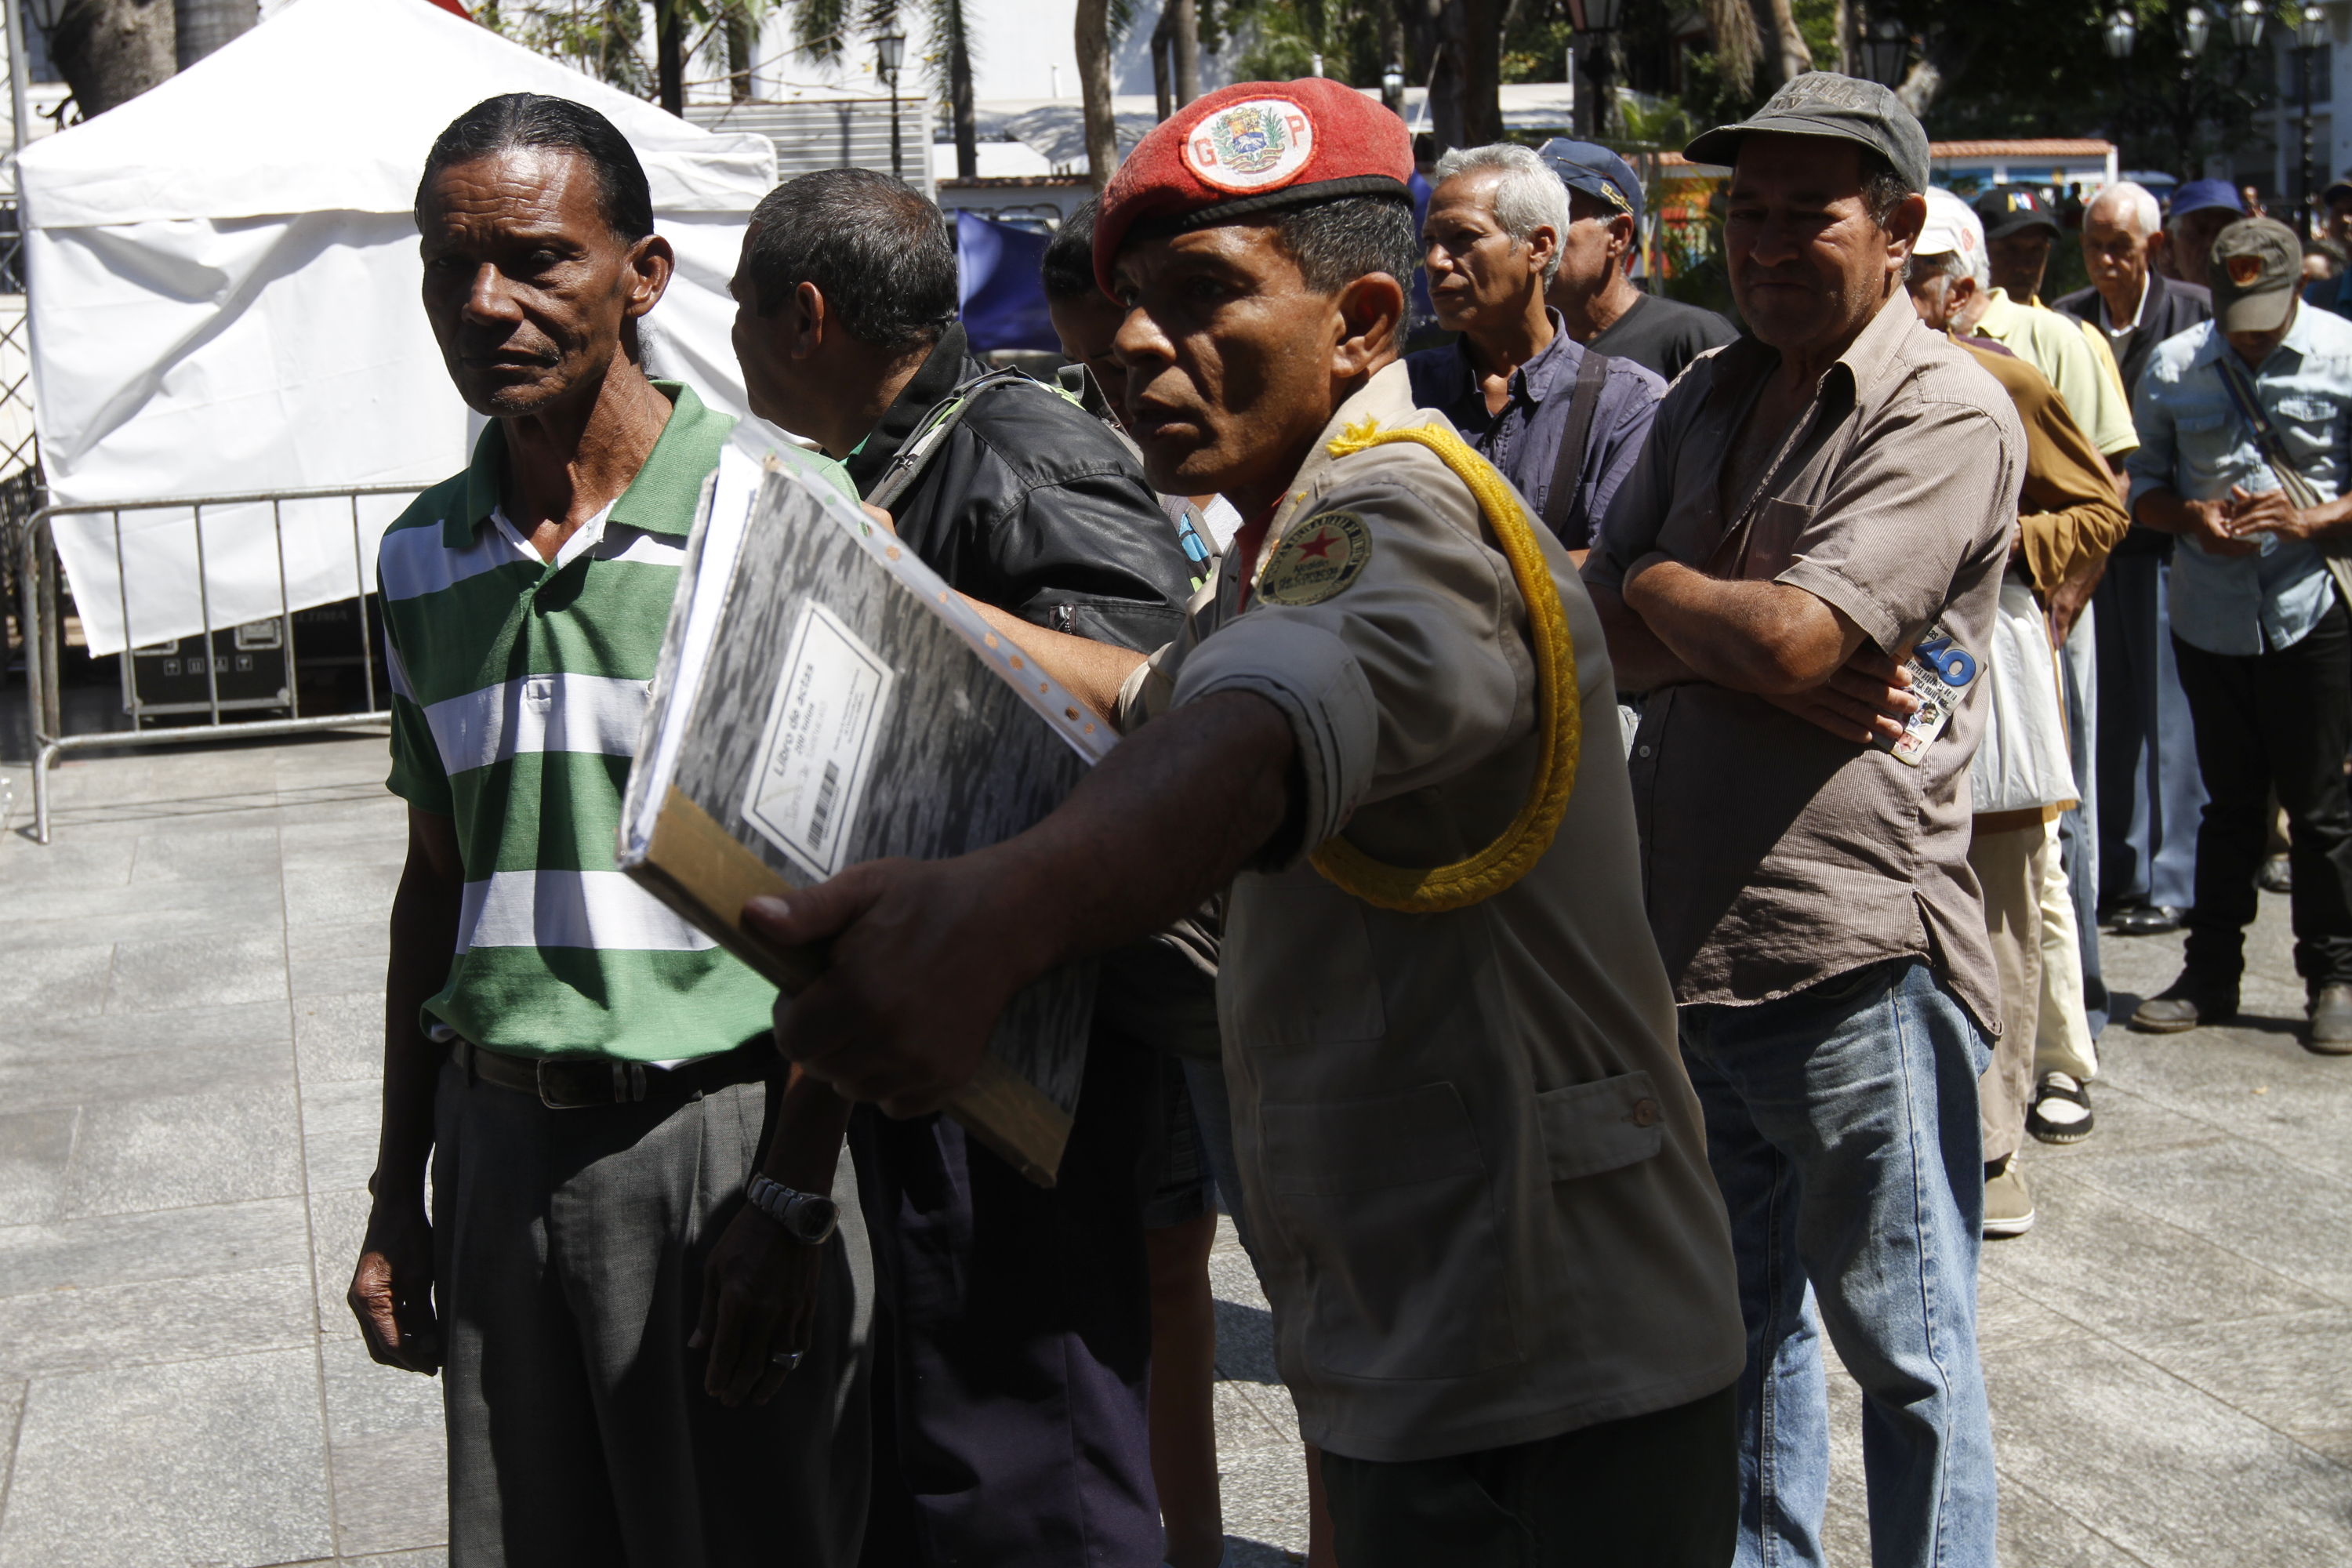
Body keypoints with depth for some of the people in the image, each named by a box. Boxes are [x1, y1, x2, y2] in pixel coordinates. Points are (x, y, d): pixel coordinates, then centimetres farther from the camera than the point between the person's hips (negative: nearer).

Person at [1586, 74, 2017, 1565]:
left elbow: (1795, 641, -21)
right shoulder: (1705, 404, 13)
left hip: (1855, 957, -7)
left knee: (1906, 1352, 7)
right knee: (1740, 1321, 22)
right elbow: (1611, 642, 5)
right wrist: (1754, 654, -13)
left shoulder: (1948, 411, -11)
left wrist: (1662, 586, -2)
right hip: (1685, 940, 8)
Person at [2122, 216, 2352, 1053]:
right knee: (2228, 801, 12)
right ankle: (2211, 973, 22)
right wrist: (2194, 517, -8)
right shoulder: (2173, 367, 4)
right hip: (2210, 615, 3)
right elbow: (2143, 486, 11)